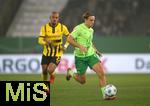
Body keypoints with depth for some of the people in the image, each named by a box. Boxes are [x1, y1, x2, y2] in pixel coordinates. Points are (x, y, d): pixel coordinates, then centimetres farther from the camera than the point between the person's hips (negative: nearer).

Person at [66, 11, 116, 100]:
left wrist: (95, 49, 14)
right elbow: (69, 39, -17)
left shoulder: (91, 30, 10)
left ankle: (105, 94, -12)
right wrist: (80, 46, -27)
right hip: (80, 57, -5)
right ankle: (71, 73, 37)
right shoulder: (79, 28, -13)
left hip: (91, 55, 5)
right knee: (82, 81, 6)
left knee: (101, 73, -15)